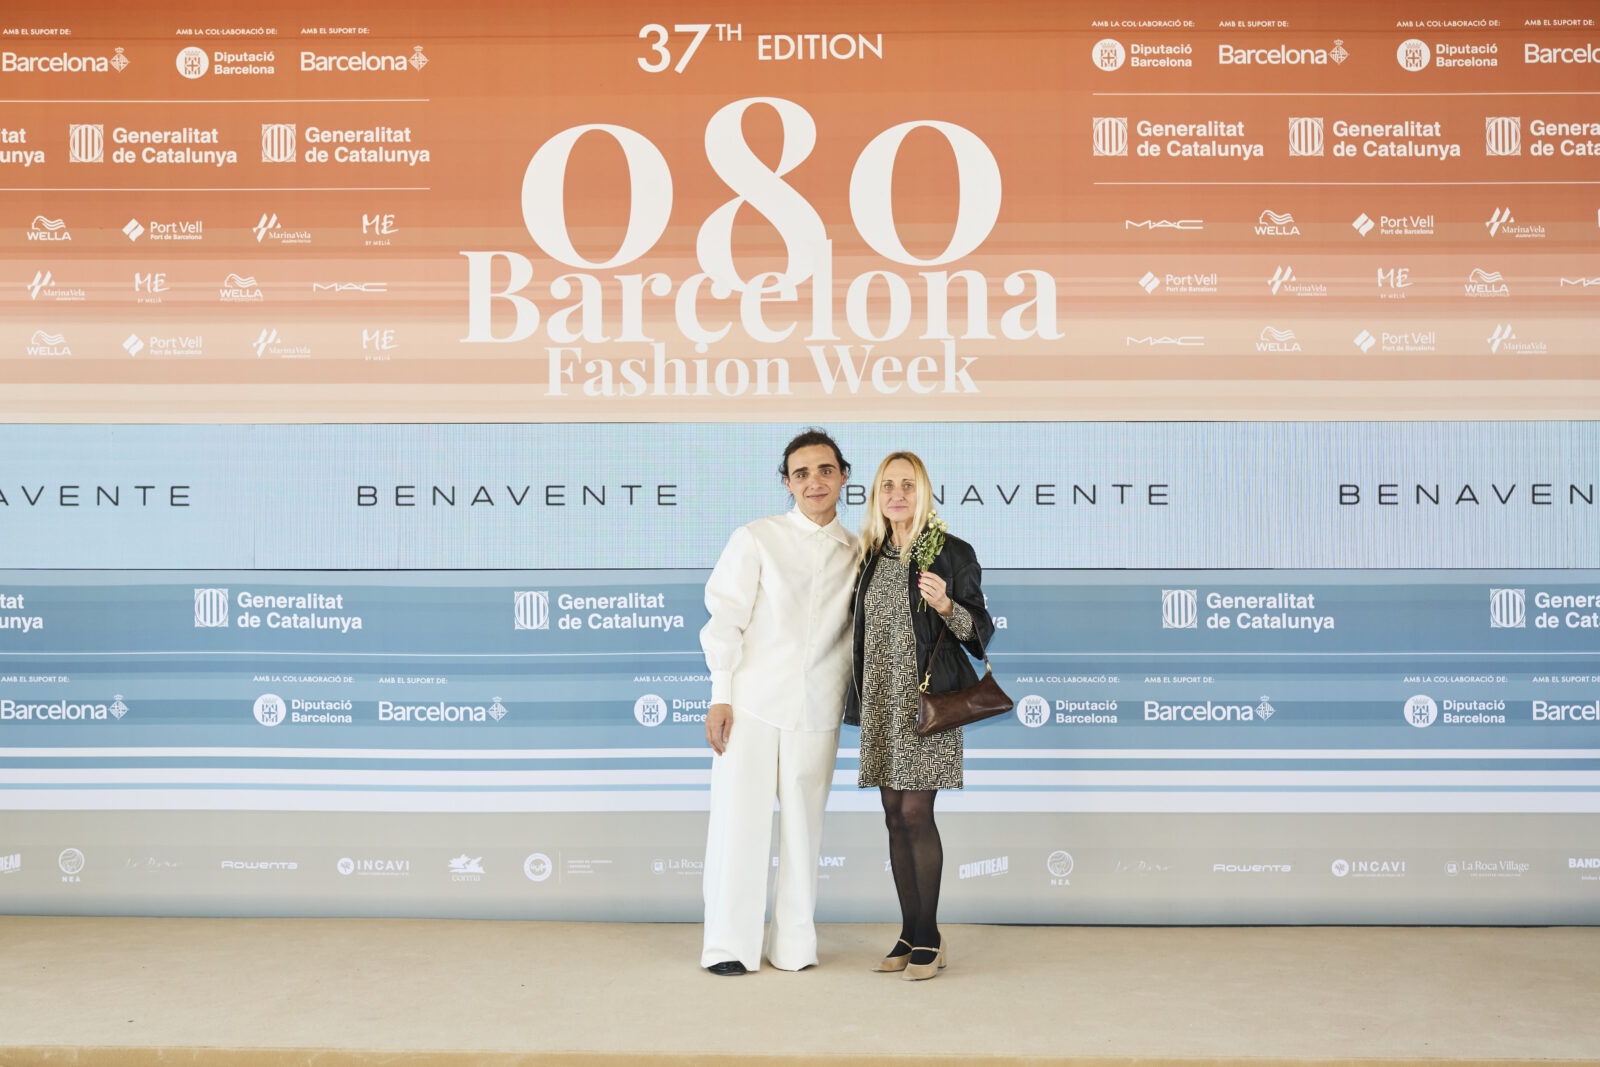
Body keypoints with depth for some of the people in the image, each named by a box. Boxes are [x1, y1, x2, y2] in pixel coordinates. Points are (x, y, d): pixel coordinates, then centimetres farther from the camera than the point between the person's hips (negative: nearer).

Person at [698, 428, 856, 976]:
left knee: (804, 823, 5)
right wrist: (721, 695, -5)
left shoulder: (859, 555, 11)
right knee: (739, 817, -3)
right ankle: (729, 945, 7)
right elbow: (726, 618, 1)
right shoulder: (756, 539, 4)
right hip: (752, 703, -2)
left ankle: (794, 944, 16)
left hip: (816, 710, 2)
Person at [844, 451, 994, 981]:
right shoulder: (870, 555, 13)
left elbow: (980, 630, -4)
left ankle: (929, 936, 3)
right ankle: (911, 932, 14)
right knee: (895, 816, 6)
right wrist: (858, 698, 17)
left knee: (915, 812, -9)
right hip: (882, 701, 5)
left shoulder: (951, 553, -3)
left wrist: (946, 605, -22)